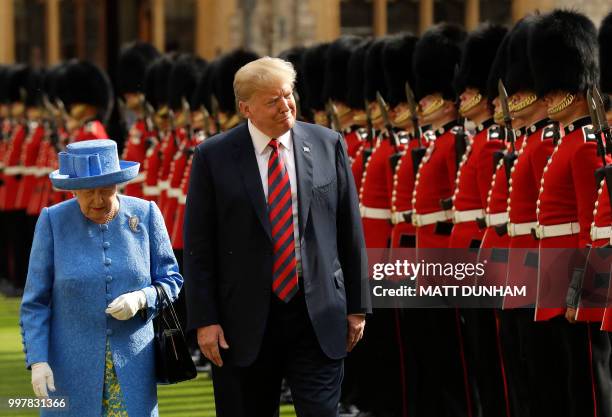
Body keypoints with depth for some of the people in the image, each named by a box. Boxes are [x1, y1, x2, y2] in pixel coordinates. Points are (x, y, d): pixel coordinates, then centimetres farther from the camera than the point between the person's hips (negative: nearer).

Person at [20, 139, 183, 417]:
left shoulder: (145, 216, -1)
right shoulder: (53, 222, -5)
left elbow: (171, 281, 6)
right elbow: (35, 302, -2)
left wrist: (141, 299, -15)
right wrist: (37, 361, -11)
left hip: (132, 365, 1)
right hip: (72, 366, -1)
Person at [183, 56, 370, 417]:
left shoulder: (328, 145, 3)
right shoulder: (213, 157, -2)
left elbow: (350, 231, 7)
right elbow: (198, 246, -2)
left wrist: (357, 306, 6)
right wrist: (204, 320, -6)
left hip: (318, 315, 1)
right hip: (245, 321, -1)